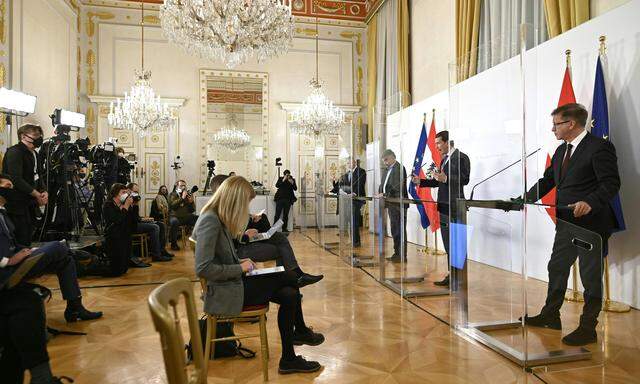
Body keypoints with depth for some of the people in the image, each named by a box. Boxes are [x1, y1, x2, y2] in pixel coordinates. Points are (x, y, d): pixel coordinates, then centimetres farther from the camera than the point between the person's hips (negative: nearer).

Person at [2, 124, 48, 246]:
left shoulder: (34, 153, 15)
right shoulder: (14, 152, -12)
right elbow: (16, 179, -20)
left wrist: (44, 192, 0)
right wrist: (37, 194, -17)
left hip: (30, 202, 8)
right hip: (17, 203, -8)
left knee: (28, 237, 12)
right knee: (21, 239, -7)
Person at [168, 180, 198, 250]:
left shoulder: (188, 195, 14)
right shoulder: (172, 195, 5)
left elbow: (192, 210, 10)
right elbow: (172, 205, -16)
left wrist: (191, 202, -9)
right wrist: (182, 198, -19)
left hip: (187, 217, 4)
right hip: (176, 216, -4)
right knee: (174, 221, -36)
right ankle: (173, 244, -21)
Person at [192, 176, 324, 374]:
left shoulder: (218, 218, 10)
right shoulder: (210, 220, -20)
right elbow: (203, 268, -26)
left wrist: (240, 263, 1)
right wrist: (240, 268, -17)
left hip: (233, 283, 9)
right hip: (226, 293, -9)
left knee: (289, 294, -3)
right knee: (288, 278, -8)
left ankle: (289, 359, 9)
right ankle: (301, 332, 13)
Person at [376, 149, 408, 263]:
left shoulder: (399, 168, -11)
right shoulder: (387, 170, 17)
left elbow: (397, 187, -20)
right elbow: (383, 184, 19)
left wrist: (385, 194, -25)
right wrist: (380, 193, 0)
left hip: (398, 204, -9)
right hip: (391, 204, 9)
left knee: (399, 230, -3)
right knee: (394, 230, 13)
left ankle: (402, 255, 3)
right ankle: (396, 253, 20)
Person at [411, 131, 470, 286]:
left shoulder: (461, 157, -9)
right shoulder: (444, 159, 18)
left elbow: (464, 179, -19)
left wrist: (445, 178, -31)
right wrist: (420, 181, 12)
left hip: (454, 207, -9)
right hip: (444, 207, 9)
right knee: (448, 245, 14)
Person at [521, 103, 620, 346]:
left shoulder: (599, 147, -13)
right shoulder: (561, 151, 12)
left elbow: (611, 183, -20)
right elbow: (547, 180, 14)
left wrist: (590, 202, -35)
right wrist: (526, 199, 3)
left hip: (591, 224, -8)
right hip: (566, 223, 8)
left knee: (591, 276, 5)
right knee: (556, 269, 17)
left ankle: (588, 328, 18)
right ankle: (550, 316, 33)